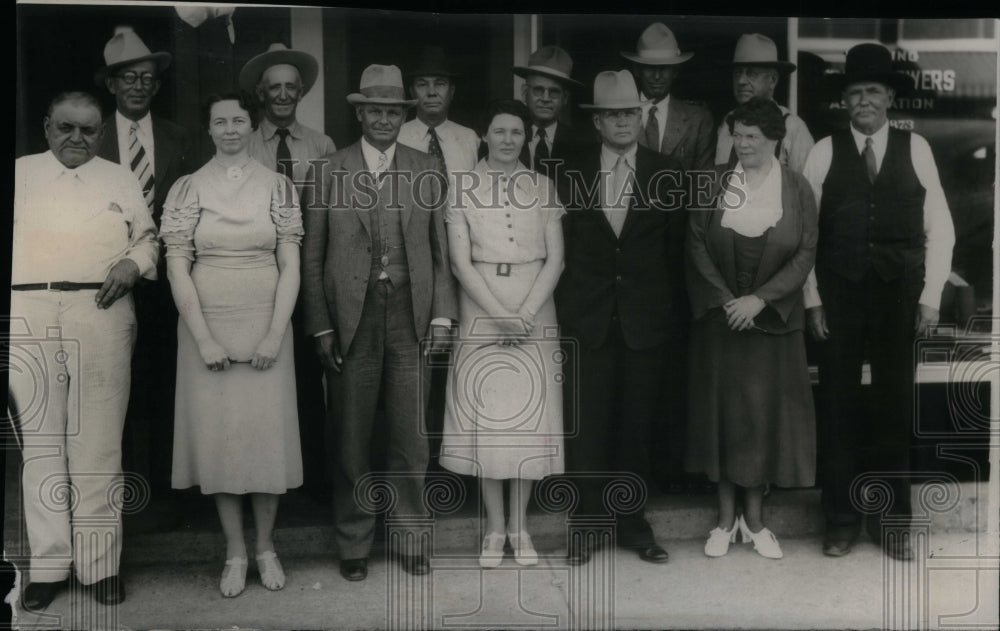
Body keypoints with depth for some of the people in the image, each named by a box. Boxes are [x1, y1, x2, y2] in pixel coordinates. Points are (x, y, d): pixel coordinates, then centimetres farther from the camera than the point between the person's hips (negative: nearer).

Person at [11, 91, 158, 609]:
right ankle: (48, 565, 10)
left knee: (98, 444, -1)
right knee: (39, 441, 2)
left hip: (101, 312, 0)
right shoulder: (19, 173, 16)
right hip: (28, 315, 1)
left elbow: (147, 237, 18)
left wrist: (134, 263, -4)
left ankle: (99, 563, 6)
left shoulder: (121, 179, 16)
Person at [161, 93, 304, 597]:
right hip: (206, 327, 0)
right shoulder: (188, 188, 3)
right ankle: (234, 551, 18)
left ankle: (266, 546, 20)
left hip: (265, 325, 0)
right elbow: (177, 268, -1)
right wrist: (204, 339, -9)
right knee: (217, 436, 4)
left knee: (268, 433, 3)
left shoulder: (277, 186, 3)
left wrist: (275, 335, -9)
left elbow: (290, 266, 1)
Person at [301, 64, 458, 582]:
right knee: (351, 440, 6)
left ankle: (408, 538, 23)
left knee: (411, 437, 8)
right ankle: (353, 545, 21)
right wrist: (321, 326, -3)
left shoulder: (426, 171, 9)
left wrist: (442, 314, 1)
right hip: (352, 320, -1)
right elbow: (312, 256, 2)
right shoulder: (330, 171, 2)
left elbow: (440, 249, 9)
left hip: (411, 318, 2)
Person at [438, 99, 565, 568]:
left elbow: (556, 258, 2)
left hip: (535, 308, 1)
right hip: (481, 311, -1)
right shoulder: (463, 186, 3)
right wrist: (501, 315, -13)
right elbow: (460, 261, -4)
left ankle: (520, 526, 14)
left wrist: (526, 312, -11)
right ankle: (494, 527, 11)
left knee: (531, 413, 3)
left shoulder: (542, 187, 8)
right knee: (484, 414, 0)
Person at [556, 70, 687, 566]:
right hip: (589, 322, 0)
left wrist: (673, 315, 1)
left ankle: (633, 524, 22)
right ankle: (586, 525, 15)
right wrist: (564, 313, 0)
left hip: (646, 321, 0)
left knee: (637, 426, 8)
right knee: (586, 427, 2)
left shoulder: (666, 175, 5)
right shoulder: (573, 176, 5)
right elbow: (564, 248, 4)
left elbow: (675, 249, 4)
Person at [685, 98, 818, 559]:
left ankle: (754, 517, 18)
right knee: (720, 408, 4)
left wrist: (759, 300, -13)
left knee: (766, 410, 3)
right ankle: (726, 517, 16)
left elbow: (805, 255, -4)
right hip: (719, 317, 1)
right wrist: (725, 299, -10)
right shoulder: (715, 183, 1)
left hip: (774, 320, 0)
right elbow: (696, 244, -1)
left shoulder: (797, 189, 0)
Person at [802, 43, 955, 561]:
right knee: (838, 407, 5)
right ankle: (841, 519, 17)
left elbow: (939, 229, 4)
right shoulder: (824, 152, 2)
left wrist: (931, 297, -2)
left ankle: (891, 519, 20)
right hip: (837, 298, 0)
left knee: (895, 407, 6)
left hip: (900, 297, 1)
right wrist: (812, 299, -4)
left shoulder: (915, 148, 4)